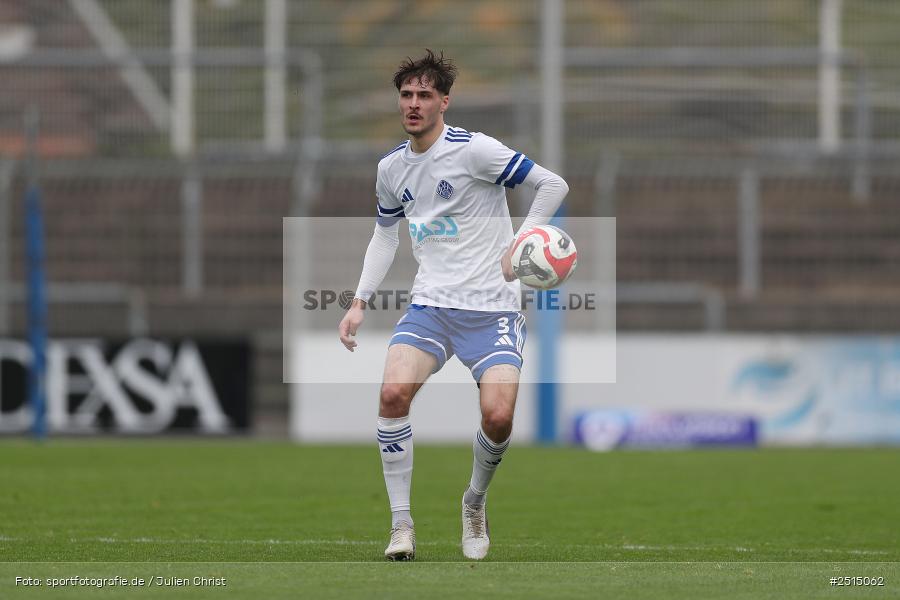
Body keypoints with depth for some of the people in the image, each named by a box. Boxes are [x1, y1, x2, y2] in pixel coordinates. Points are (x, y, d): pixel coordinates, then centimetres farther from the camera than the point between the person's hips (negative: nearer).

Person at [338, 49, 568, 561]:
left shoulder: (474, 150, -10)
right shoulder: (392, 169, 9)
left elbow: (553, 185, -8)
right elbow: (385, 234, 25)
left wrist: (520, 247, -14)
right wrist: (360, 302, 17)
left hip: (492, 307, -4)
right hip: (431, 304, 4)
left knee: (498, 416, -20)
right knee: (394, 392, -23)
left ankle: (475, 505, 13)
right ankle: (401, 524, -11)